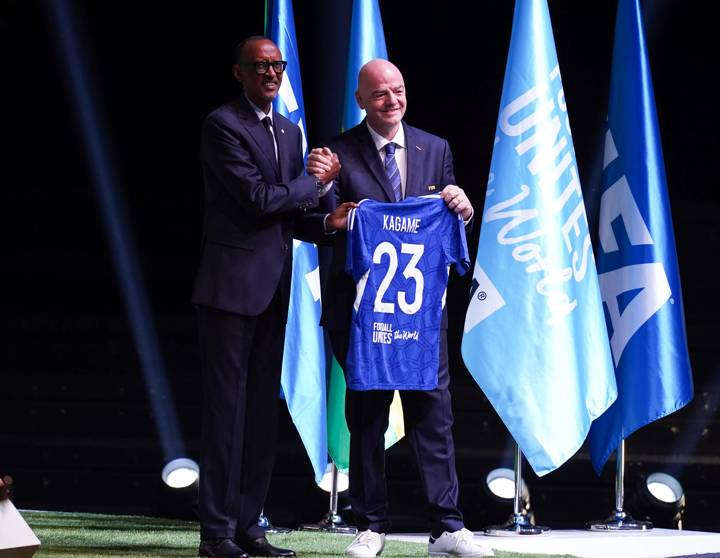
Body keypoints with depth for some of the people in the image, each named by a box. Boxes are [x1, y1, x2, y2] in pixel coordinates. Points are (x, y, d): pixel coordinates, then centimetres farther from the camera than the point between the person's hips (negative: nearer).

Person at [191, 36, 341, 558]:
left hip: (274, 288, 8)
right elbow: (259, 198, -16)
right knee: (227, 407, -6)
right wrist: (316, 181, -3)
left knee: (263, 411, 8)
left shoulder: (290, 132, 17)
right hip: (232, 282, -7)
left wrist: (327, 222, -2)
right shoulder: (223, 125, -7)